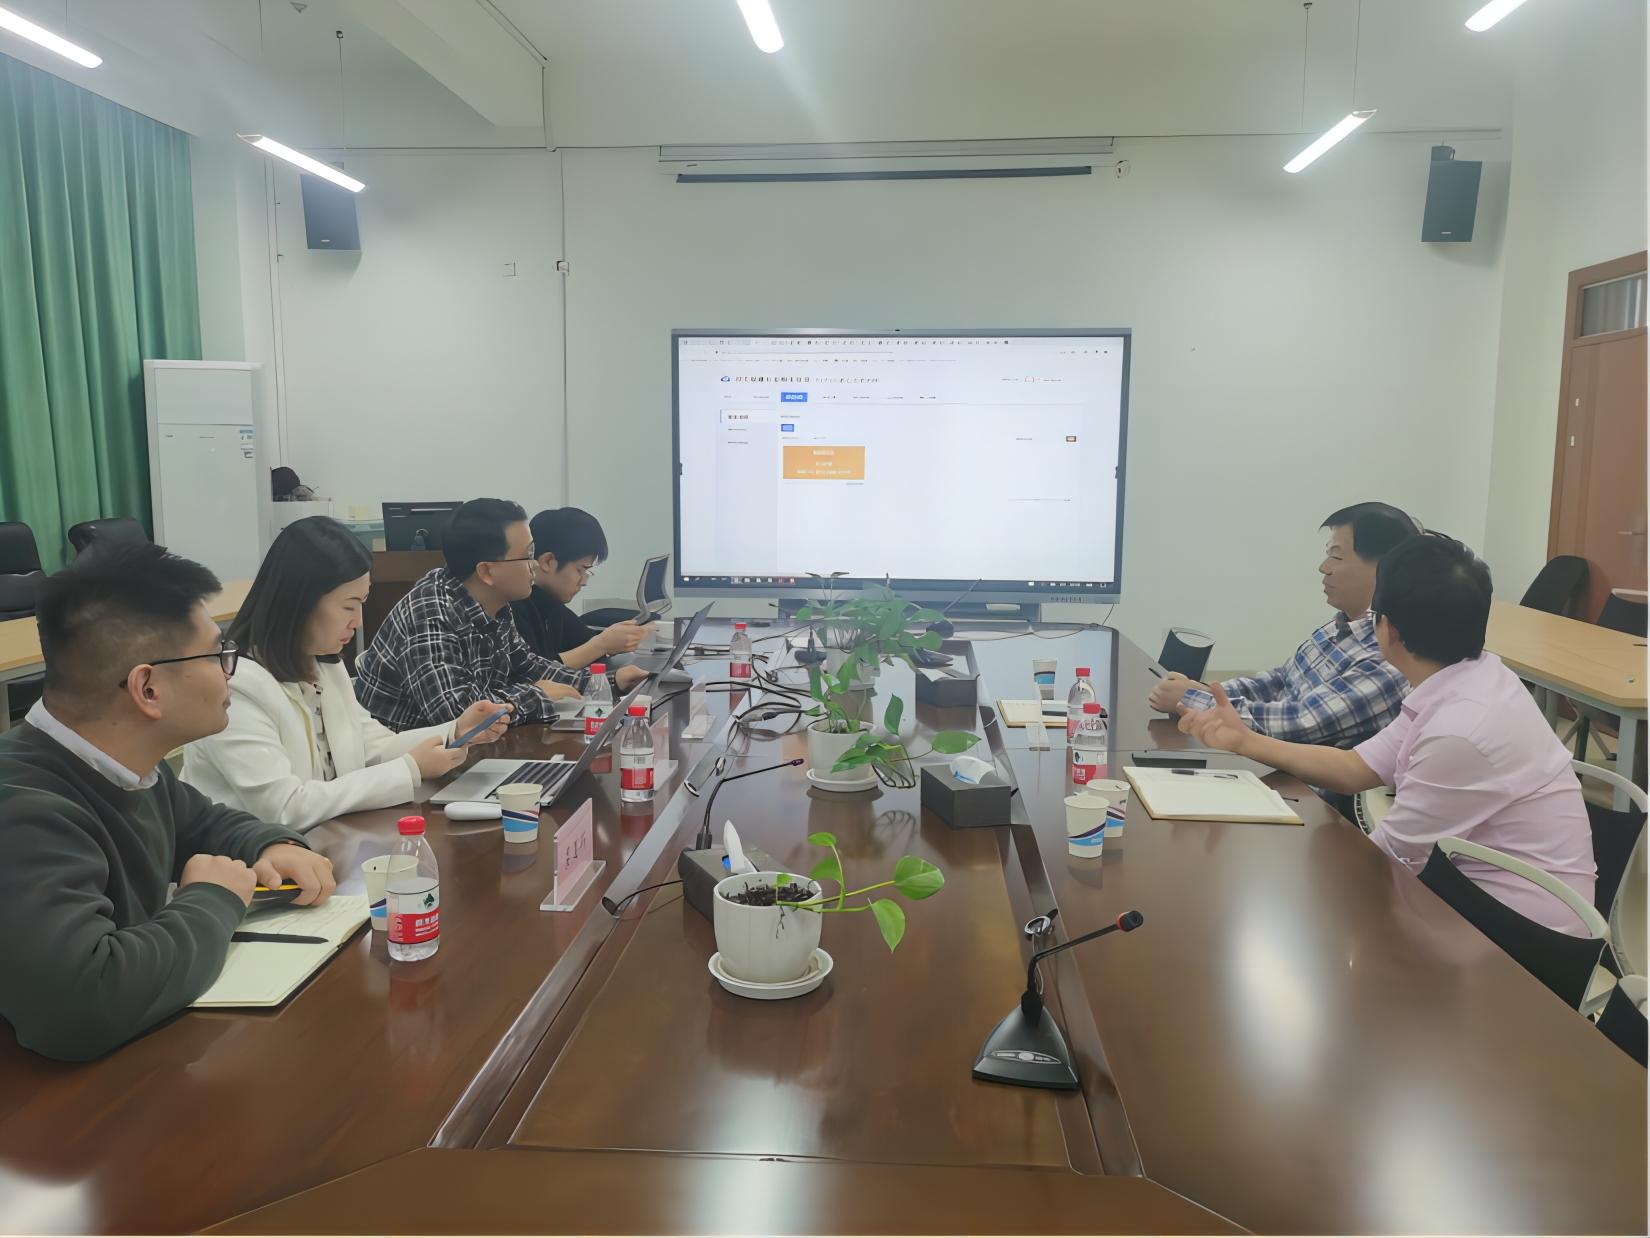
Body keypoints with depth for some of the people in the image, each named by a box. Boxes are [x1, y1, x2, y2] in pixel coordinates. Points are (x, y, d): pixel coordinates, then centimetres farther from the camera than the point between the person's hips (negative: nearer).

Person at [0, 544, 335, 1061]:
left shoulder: (122, 765, -2)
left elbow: (202, 824, 18)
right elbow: (81, 1004, -42)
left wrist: (275, 846, -4)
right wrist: (213, 902, -25)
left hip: (151, 1046, 7)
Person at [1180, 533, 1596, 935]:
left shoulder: (1462, 728, -30)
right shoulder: (1455, 682, -3)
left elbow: (1388, 856, -18)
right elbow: (1356, 769, 4)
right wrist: (1245, 740, 0)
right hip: (1479, 888, 7)